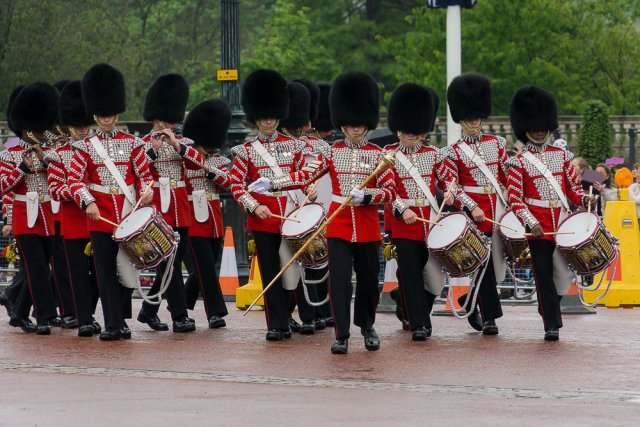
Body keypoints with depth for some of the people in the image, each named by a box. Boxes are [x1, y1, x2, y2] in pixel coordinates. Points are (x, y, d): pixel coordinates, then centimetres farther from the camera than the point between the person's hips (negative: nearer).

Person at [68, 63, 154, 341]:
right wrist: (87, 203, -18)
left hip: (129, 214, 1)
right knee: (106, 271, -4)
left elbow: (144, 174, 9)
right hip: (100, 217, -1)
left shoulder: (132, 144, 8)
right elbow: (75, 180, -2)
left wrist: (146, 192, -12)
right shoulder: (85, 147, 4)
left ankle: (121, 320, 16)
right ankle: (112, 325, -3)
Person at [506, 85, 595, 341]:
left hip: (562, 223, 3)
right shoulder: (519, 163, 0)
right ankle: (552, 325, -1)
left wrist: (583, 199, -9)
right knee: (544, 275, -4)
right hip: (538, 228, -3)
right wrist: (531, 223, -19)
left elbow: (574, 186, 14)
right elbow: (515, 200, -5)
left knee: (563, 273, 5)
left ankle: (547, 307, 31)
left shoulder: (561, 155, 11)